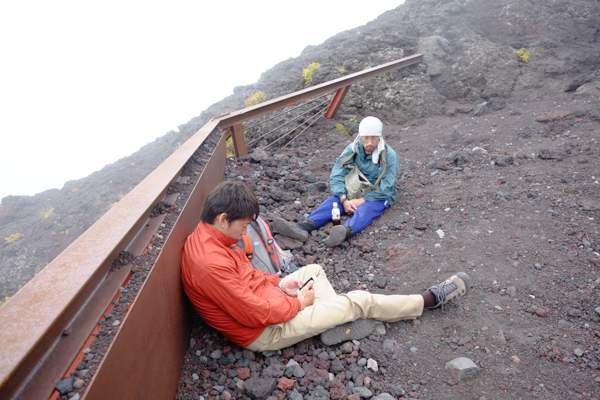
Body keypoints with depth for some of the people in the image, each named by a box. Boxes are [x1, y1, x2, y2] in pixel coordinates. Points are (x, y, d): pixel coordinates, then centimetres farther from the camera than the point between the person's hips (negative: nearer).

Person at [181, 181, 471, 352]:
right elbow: (256, 314, -29)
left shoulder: (205, 235, -3)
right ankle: (429, 300, 12)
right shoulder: (211, 265, -34)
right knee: (358, 301, -4)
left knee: (315, 270, 20)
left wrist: (278, 283, -1)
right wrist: (298, 302, -14)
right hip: (262, 332, -9)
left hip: (259, 297, 9)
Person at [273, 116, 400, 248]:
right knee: (332, 202, -25)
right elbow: (336, 177, -7)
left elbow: (385, 189, -17)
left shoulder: (389, 156, -15)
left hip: (379, 197, -3)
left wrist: (361, 200, -22)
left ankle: (346, 232, -69)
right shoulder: (352, 150, -5)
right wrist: (344, 200, -21)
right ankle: (303, 228, -47)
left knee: (364, 209, -37)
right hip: (354, 192, 4)